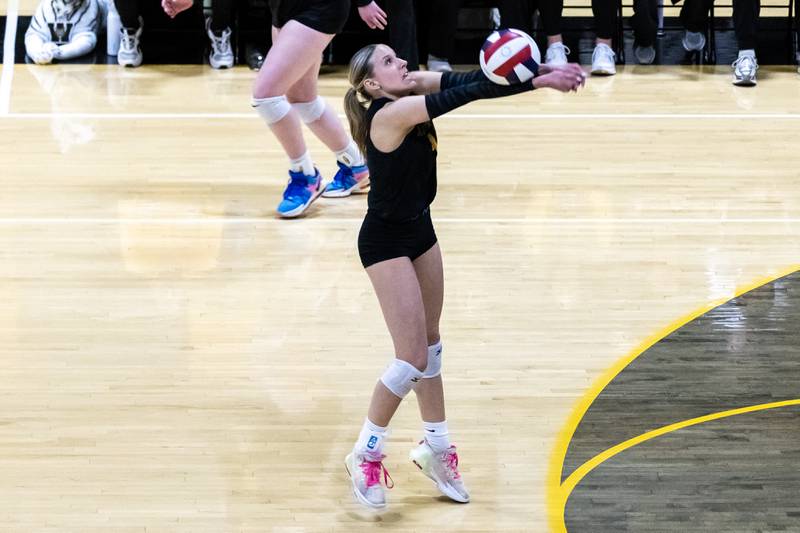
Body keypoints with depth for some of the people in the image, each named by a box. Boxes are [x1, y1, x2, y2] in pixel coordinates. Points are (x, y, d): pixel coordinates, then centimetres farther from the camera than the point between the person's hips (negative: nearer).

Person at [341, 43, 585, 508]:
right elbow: (462, 95, -35)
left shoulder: (412, 90, -5)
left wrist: (535, 70, -30)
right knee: (412, 359, -7)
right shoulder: (389, 114, -28)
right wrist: (536, 82, -40)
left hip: (420, 230, 9)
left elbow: (460, 83, -16)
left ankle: (436, 448, 31)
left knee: (430, 344, 17)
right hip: (385, 242, -9)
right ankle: (365, 455, 10)